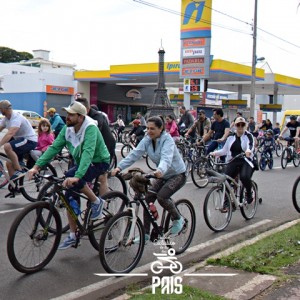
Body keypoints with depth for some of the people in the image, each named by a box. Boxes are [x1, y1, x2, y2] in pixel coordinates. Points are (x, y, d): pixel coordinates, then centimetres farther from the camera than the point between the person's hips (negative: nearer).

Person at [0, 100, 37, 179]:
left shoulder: (16, 118, -24)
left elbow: (10, 133, -38)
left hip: (30, 141, -10)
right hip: (21, 140, 10)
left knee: (7, 146, -31)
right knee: (9, 164, 6)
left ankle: (19, 171, -21)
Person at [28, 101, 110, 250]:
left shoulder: (90, 128, -29)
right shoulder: (67, 128, -8)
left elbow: (88, 153, -40)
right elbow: (54, 147, -10)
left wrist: (76, 176, -52)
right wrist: (37, 166, -21)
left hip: (98, 162, -7)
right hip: (81, 163, 7)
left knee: (70, 176, -32)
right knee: (69, 196, -2)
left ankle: (96, 202, -10)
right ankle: (72, 236, 12)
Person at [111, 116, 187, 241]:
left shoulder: (167, 140, -24)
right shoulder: (147, 140, -7)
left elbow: (166, 158, -41)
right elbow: (134, 154, -18)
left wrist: (160, 170, -63)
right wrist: (119, 167, -32)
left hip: (177, 174, -7)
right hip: (162, 175, 7)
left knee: (161, 196, -25)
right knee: (148, 198, -7)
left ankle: (178, 219, 3)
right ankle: (145, 233, 2)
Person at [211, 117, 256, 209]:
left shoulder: (248, 136, 2)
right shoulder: (231, 137, 14)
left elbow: (251, 145, -20)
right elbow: (225, 150, 18)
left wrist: (249, 150, -43)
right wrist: (215, 153, 0)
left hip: (245, 162, -3)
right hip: (233, 162, 4)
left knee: (244, 177, -31)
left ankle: (249, 194, 0)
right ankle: (226, 203, -4)